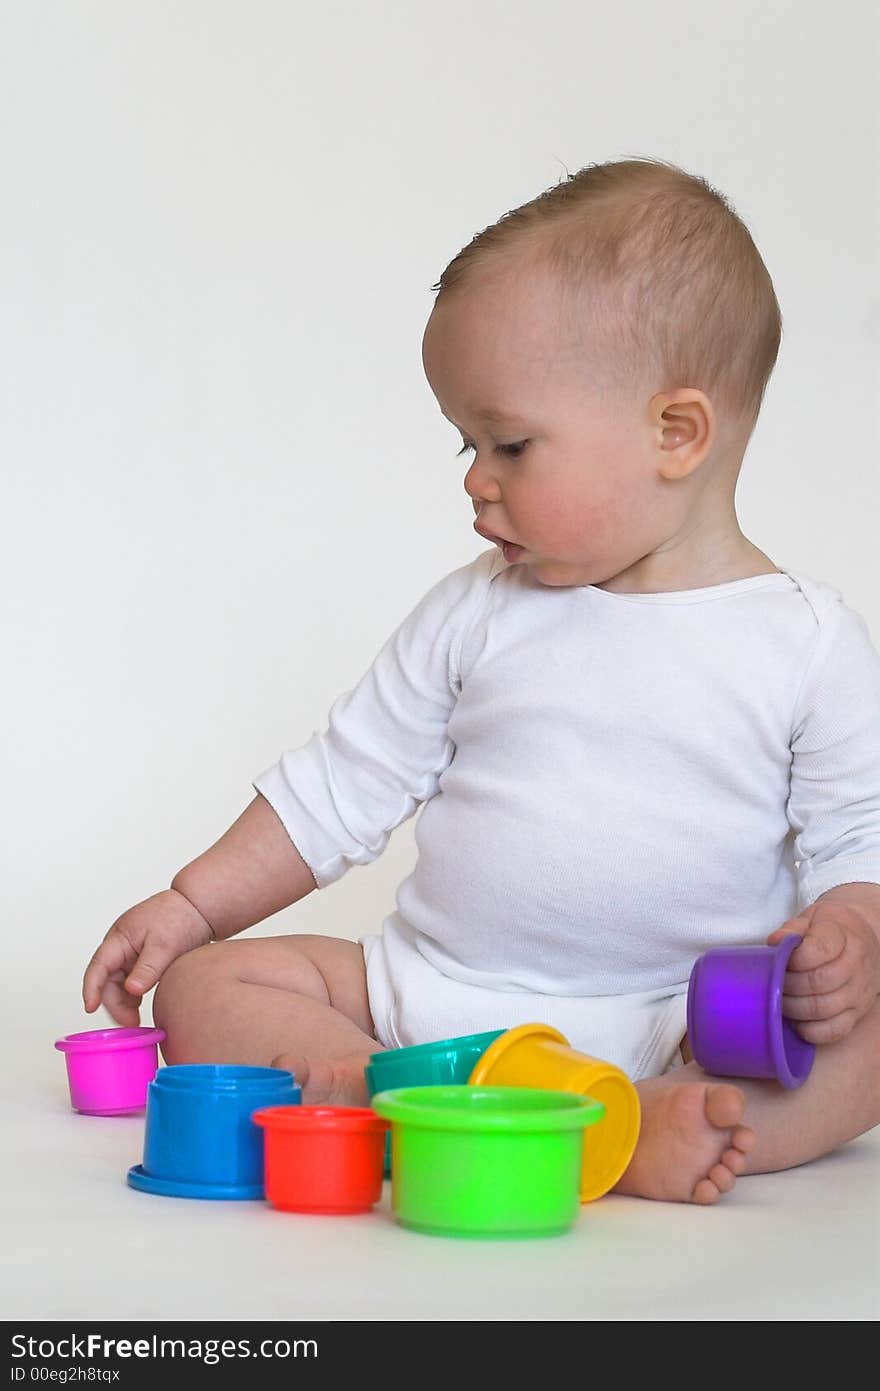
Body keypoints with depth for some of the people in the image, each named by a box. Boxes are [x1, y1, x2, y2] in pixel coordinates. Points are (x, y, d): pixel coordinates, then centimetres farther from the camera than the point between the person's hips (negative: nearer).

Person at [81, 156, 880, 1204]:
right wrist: (192, 905, 11)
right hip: (433, 992, 3)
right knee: (202, 988, -14)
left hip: (681, 1028, -3)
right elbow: (342, 784, 14)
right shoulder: (476, 615, 7)